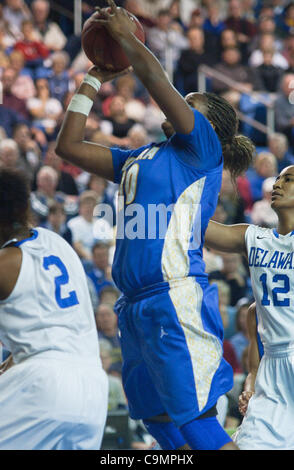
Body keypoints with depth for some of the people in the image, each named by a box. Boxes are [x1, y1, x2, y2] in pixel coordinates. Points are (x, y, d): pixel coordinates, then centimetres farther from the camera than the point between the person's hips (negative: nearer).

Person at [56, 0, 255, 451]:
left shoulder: (201, 150, 0)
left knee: (196, 421, -12)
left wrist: (126, 36, 5)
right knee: (160, 419, 10)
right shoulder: (139, 159, 22)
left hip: (178, 300, -8)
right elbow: (68, 145, 26)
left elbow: (154, 76, -10)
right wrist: (94, 79, 26)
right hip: (138, 305, 9)